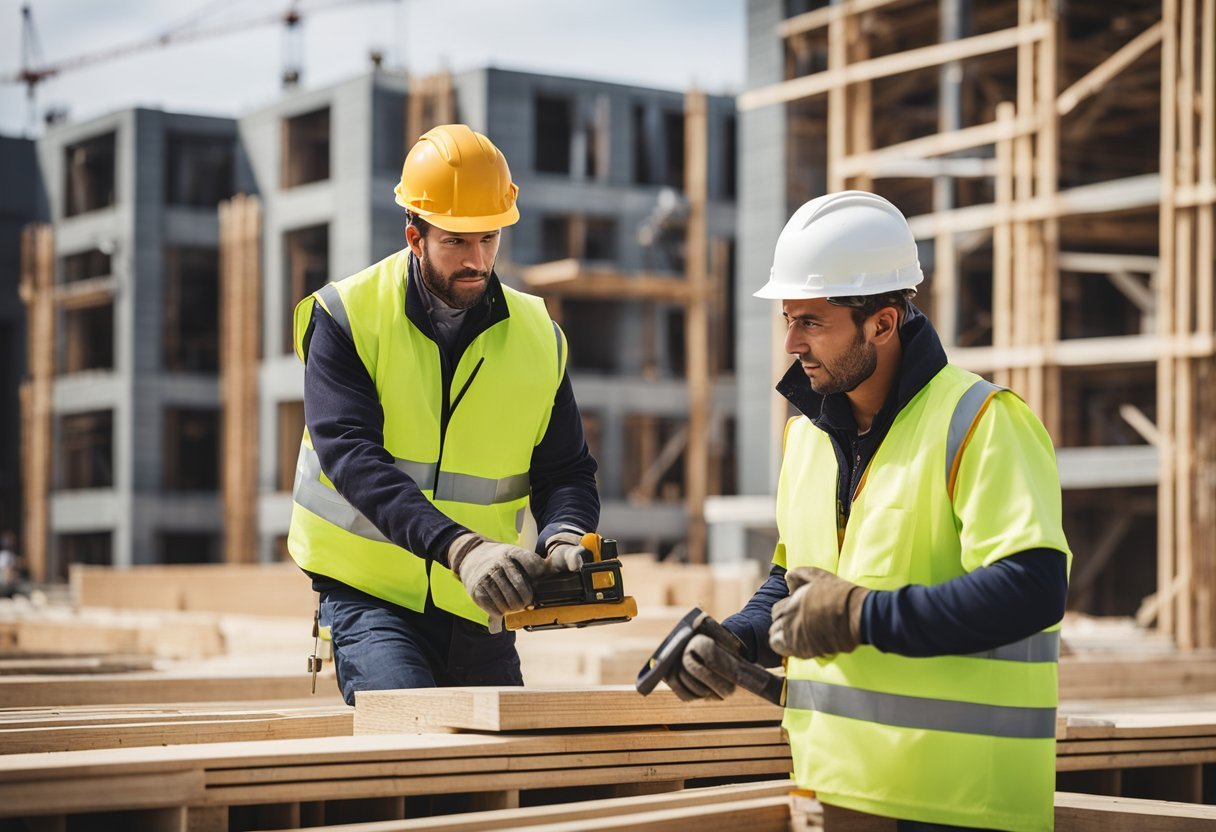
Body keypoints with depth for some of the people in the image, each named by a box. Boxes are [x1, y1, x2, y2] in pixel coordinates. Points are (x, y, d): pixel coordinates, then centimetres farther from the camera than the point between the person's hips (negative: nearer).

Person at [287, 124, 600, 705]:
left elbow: (565, 471, 6)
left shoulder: (538, 337, 4)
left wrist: (563, 538, -20)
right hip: (368, 594, -4)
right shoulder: (347, 318, -7)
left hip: (478, 609, 4)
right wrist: (460, 548, -34)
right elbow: (354, 456, -20)